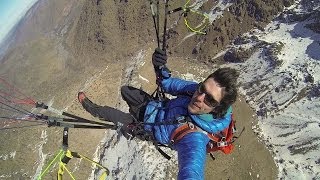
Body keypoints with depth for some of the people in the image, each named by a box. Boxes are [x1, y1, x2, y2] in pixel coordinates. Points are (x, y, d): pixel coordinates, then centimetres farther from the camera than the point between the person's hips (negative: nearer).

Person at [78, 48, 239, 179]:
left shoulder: (196, 137, -43)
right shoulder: (202, 89, -25)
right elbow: (170, 84, -11)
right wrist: (160, 68, -30)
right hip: (156, 103, 5)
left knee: (106, 112, 7)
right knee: (125, 90, 23)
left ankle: (95, 110, 43)